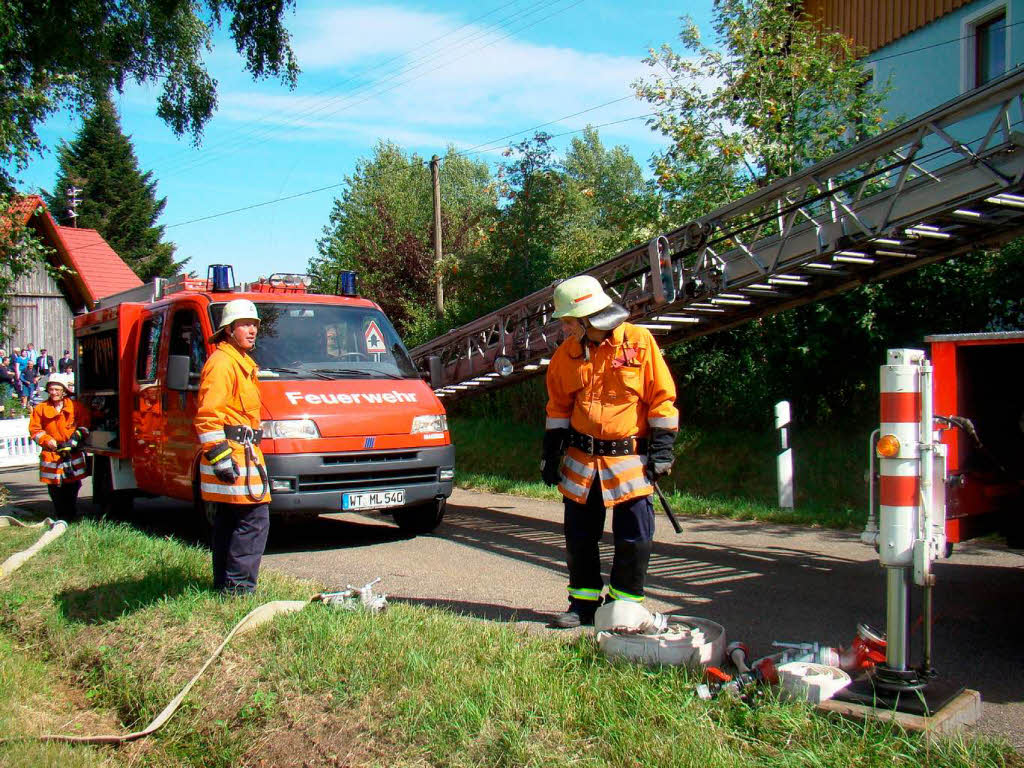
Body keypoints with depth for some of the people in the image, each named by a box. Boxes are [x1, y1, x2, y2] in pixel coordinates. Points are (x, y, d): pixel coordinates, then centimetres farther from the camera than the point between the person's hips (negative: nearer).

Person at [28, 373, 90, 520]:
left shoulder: (75, 407, 2)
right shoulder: (40, 409, 5)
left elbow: (84, 425, 5)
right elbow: (35, 429, 6)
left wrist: (75, 439, -9)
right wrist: (47, 440, -10)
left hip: (73, 454, -1)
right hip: (51, 455, 1)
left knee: (72, 486, 2)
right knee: (55, 488, 2)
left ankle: (72, 516, 15)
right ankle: (60, 517, 15)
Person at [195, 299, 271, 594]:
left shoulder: (240, 362, 22)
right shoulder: (222, 362, -11)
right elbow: (207, 416, -19)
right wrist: (220, 456, -24)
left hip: (243, 452, 11)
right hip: (234, 455, -11)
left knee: (226, 524, 14)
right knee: (255, 519, -11)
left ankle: (223, 584, 22)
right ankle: (238, 587, -8)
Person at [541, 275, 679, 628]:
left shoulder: (639, 340, -7)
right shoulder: (567, 352, 4)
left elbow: (662, 397, -4)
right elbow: (558, 407, 13)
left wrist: (662, 448, -7)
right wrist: (551, 454, 9)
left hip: (631, 460, -3)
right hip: (581, 461, 4)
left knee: (635, 539, 0)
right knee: (579, 536, 8)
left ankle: (624, 605, 16)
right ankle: (583, 603, 22)